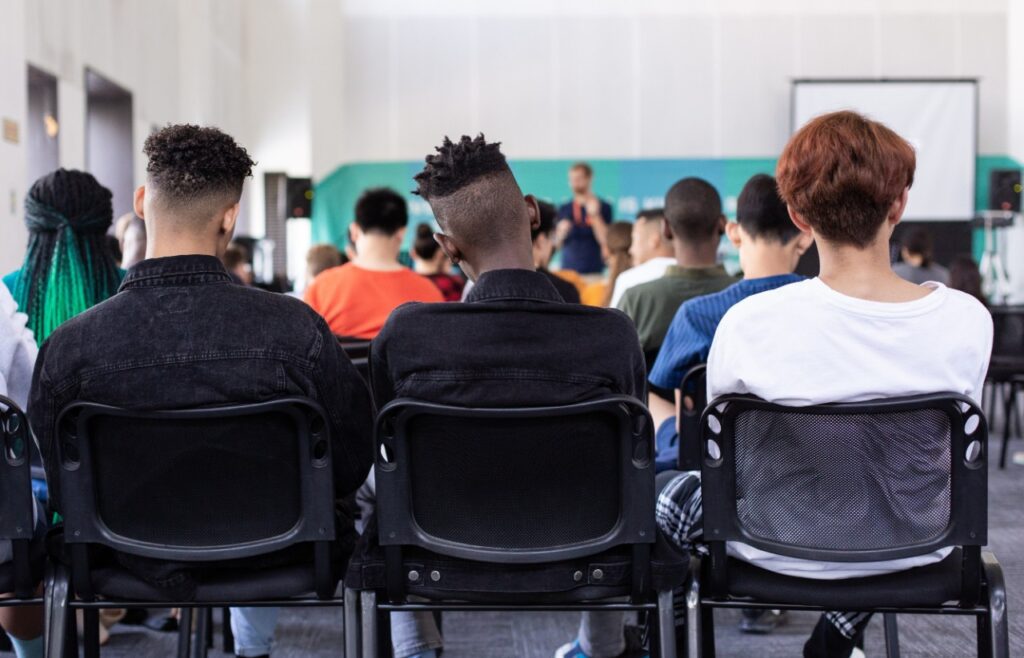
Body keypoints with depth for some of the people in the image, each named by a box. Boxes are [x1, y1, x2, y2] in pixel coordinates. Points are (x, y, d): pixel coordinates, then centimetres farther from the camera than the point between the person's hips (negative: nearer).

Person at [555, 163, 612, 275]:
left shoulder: (603, 207, 1)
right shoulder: (563, 210, 10)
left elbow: (605, 241, -7)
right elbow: (557, 245, 13)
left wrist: (595, 215, -15)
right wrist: (561, 233, -6)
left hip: (594, 271, -3)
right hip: (568, 269, 3)